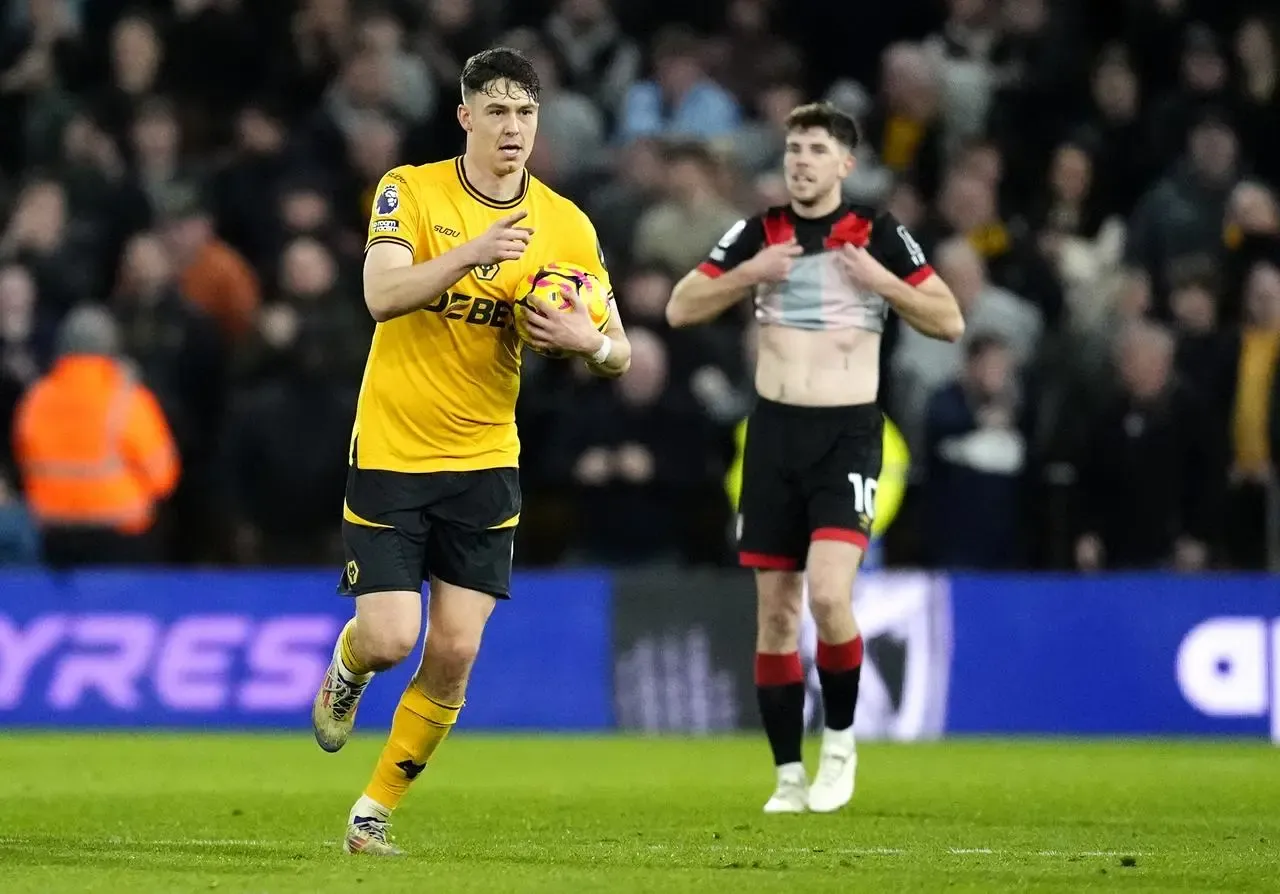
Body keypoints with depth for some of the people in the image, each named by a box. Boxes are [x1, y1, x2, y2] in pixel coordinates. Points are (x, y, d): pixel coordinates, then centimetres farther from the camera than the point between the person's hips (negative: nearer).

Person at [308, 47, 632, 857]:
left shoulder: (566, 226, 0)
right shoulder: (410, 192, -8)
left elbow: (619, 353, 3)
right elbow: (382, 295, -23)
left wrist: (591, 341, -21)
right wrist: (474, 252, -36)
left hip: (485, 461, 3)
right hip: (390, 454, -3)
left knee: (455, 652, -4)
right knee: (390, 640, -9)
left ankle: (377, 811, 14)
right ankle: (347, 669, 29)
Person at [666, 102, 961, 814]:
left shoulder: (879, 234, -1)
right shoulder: (759, 233, 6)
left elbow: (950, 321, -1)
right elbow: (680, 310, 5)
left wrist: (880, 281, -13)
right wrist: (749, 275, -8)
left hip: (848, 434, -3)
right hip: (775, 430, 3)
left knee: (829, 593, -20)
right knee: (777, 610, 3)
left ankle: (841, 737, 3)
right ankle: (790, 775, 12)